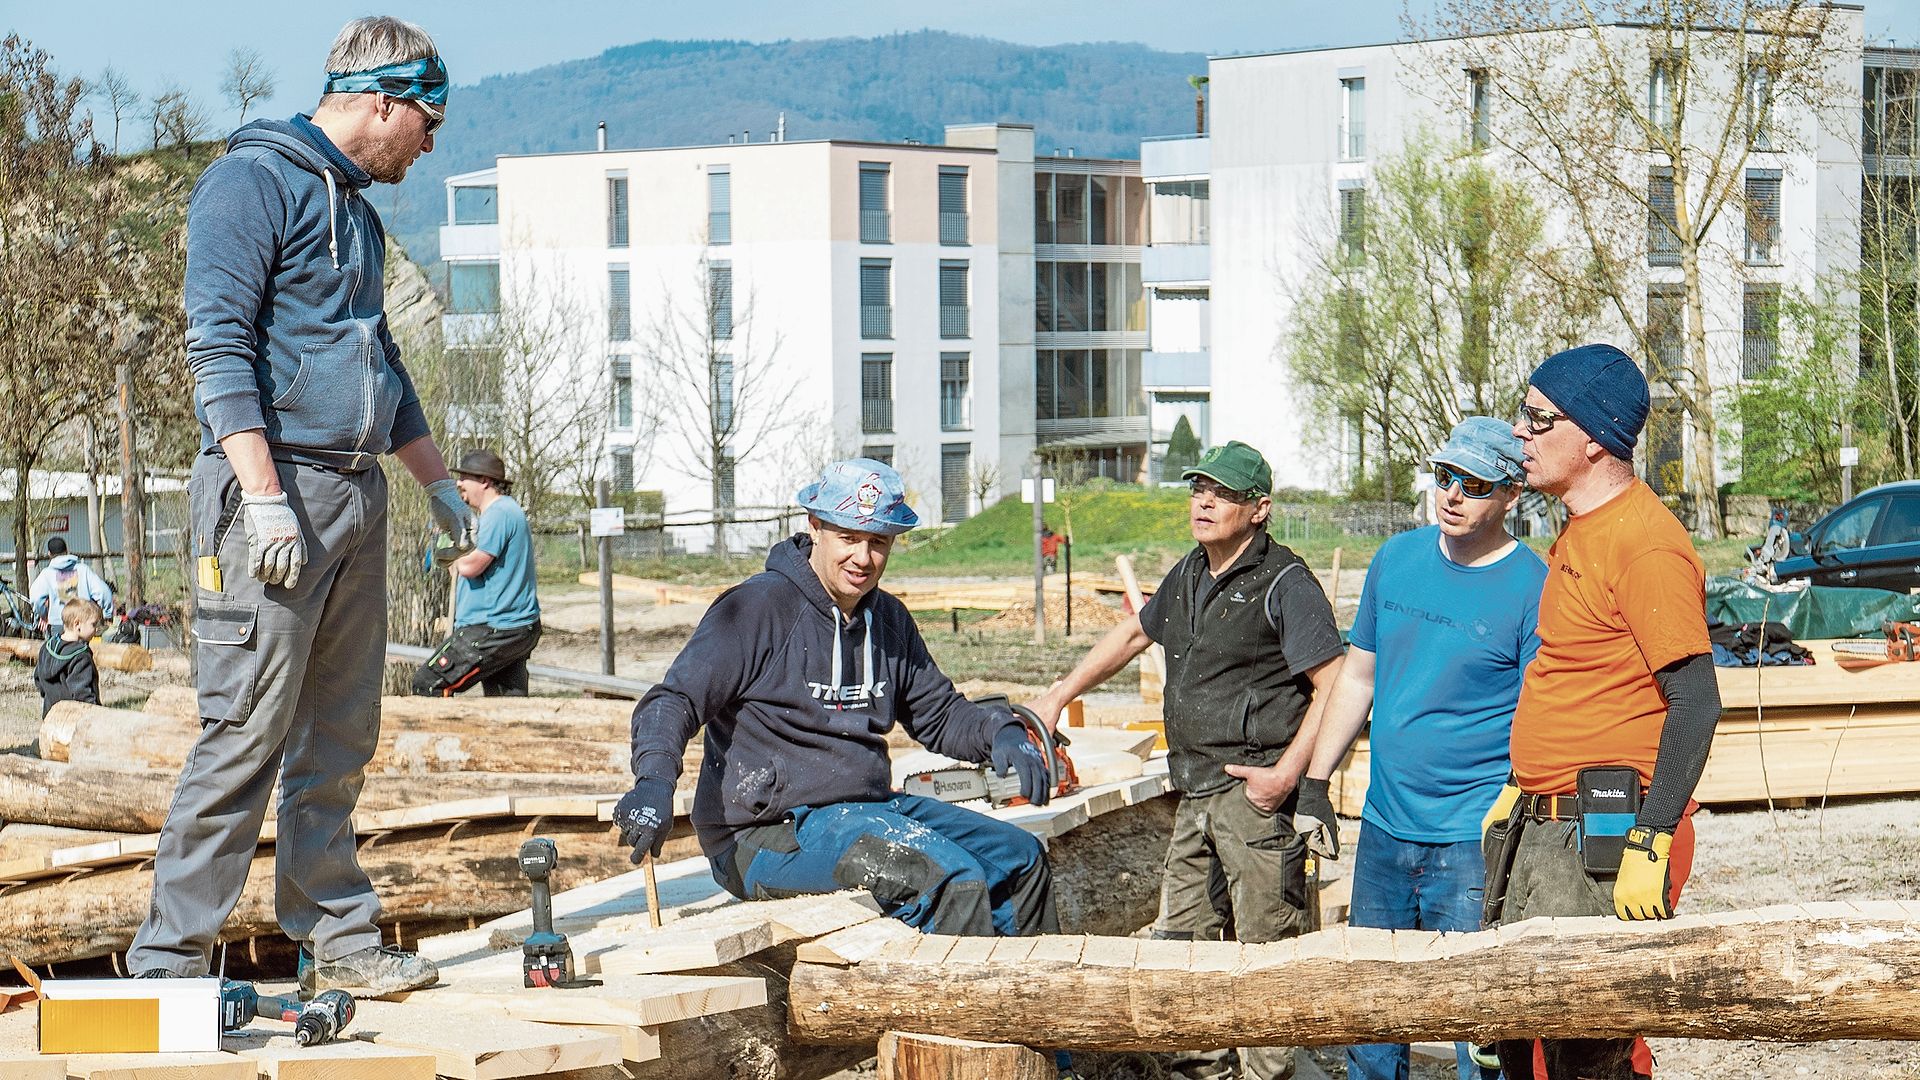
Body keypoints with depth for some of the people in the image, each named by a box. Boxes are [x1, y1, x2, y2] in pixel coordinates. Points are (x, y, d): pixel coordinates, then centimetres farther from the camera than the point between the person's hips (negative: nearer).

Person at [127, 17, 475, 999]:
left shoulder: (354, 208, 21)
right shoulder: (254, 182, -7)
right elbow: (217, 342, -15)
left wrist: (437, 481, 31)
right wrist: (266, 497, -22)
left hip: (356, 499, 9)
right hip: (272, 486, -9)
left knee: (340, 742, 10)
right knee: (246, 734, -10)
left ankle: (337, 943, 17)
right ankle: (167, 962, -6)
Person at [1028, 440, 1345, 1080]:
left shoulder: (1285, 584, -8)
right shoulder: (1189, 577, 16)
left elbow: (1333, 689, -12)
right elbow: (1133, 636, 33)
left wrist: (1287, 773, -18)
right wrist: (1057, 698, 33)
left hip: (1255, 787, -8)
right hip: (1195, 791, 9)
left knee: (1266, 950, -7)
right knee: (1181, 942, 11)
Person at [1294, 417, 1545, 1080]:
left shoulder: (1532, 589, -10)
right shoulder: (1397, 559, 8)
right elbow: (1359, 677, 17)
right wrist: (1315, 785, 14)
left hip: (1473, 845, -6)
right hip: (1384, 827, 6)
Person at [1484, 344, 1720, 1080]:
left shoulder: (1646, 543, -15)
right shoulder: (1577, 534, 15)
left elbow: (1695, 702, -20)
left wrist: (1650, 847, -23)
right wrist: (1517, 789, 24)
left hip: (1605, 839, -10)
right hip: (1540, 828, 10)